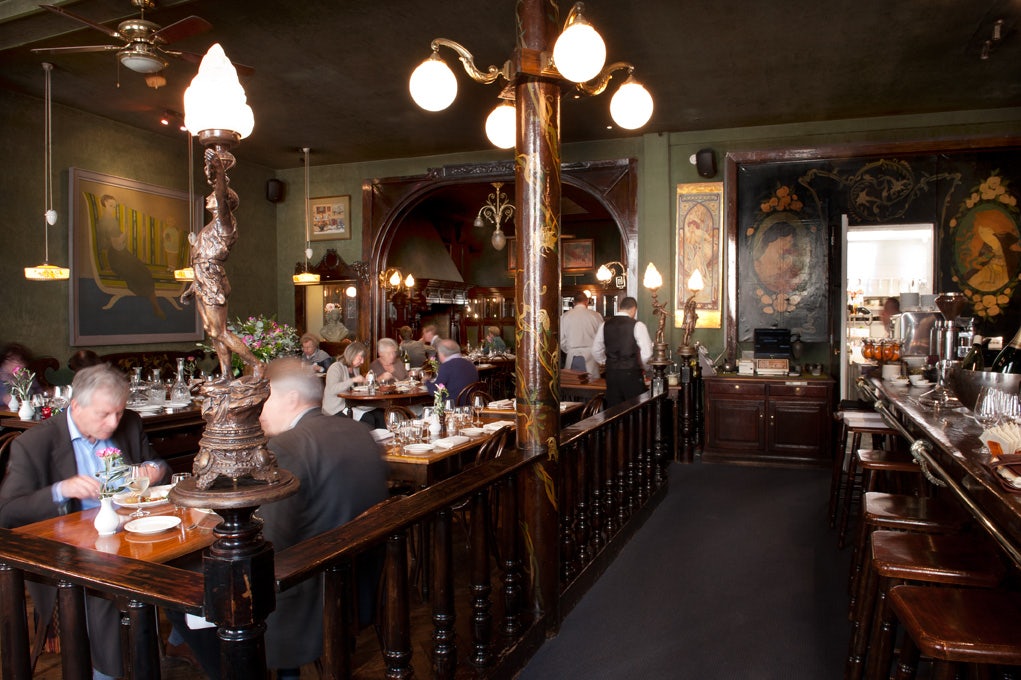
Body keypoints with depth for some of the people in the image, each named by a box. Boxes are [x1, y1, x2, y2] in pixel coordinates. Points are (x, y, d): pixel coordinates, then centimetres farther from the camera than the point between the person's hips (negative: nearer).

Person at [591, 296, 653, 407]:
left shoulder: (605, 325, 5)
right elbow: (647, 353, -10)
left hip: (611, 373, 4)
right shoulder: (637, 325, -8)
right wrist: (640, 365, 9)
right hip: (631, 373, -4)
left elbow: (596, 351, 12)